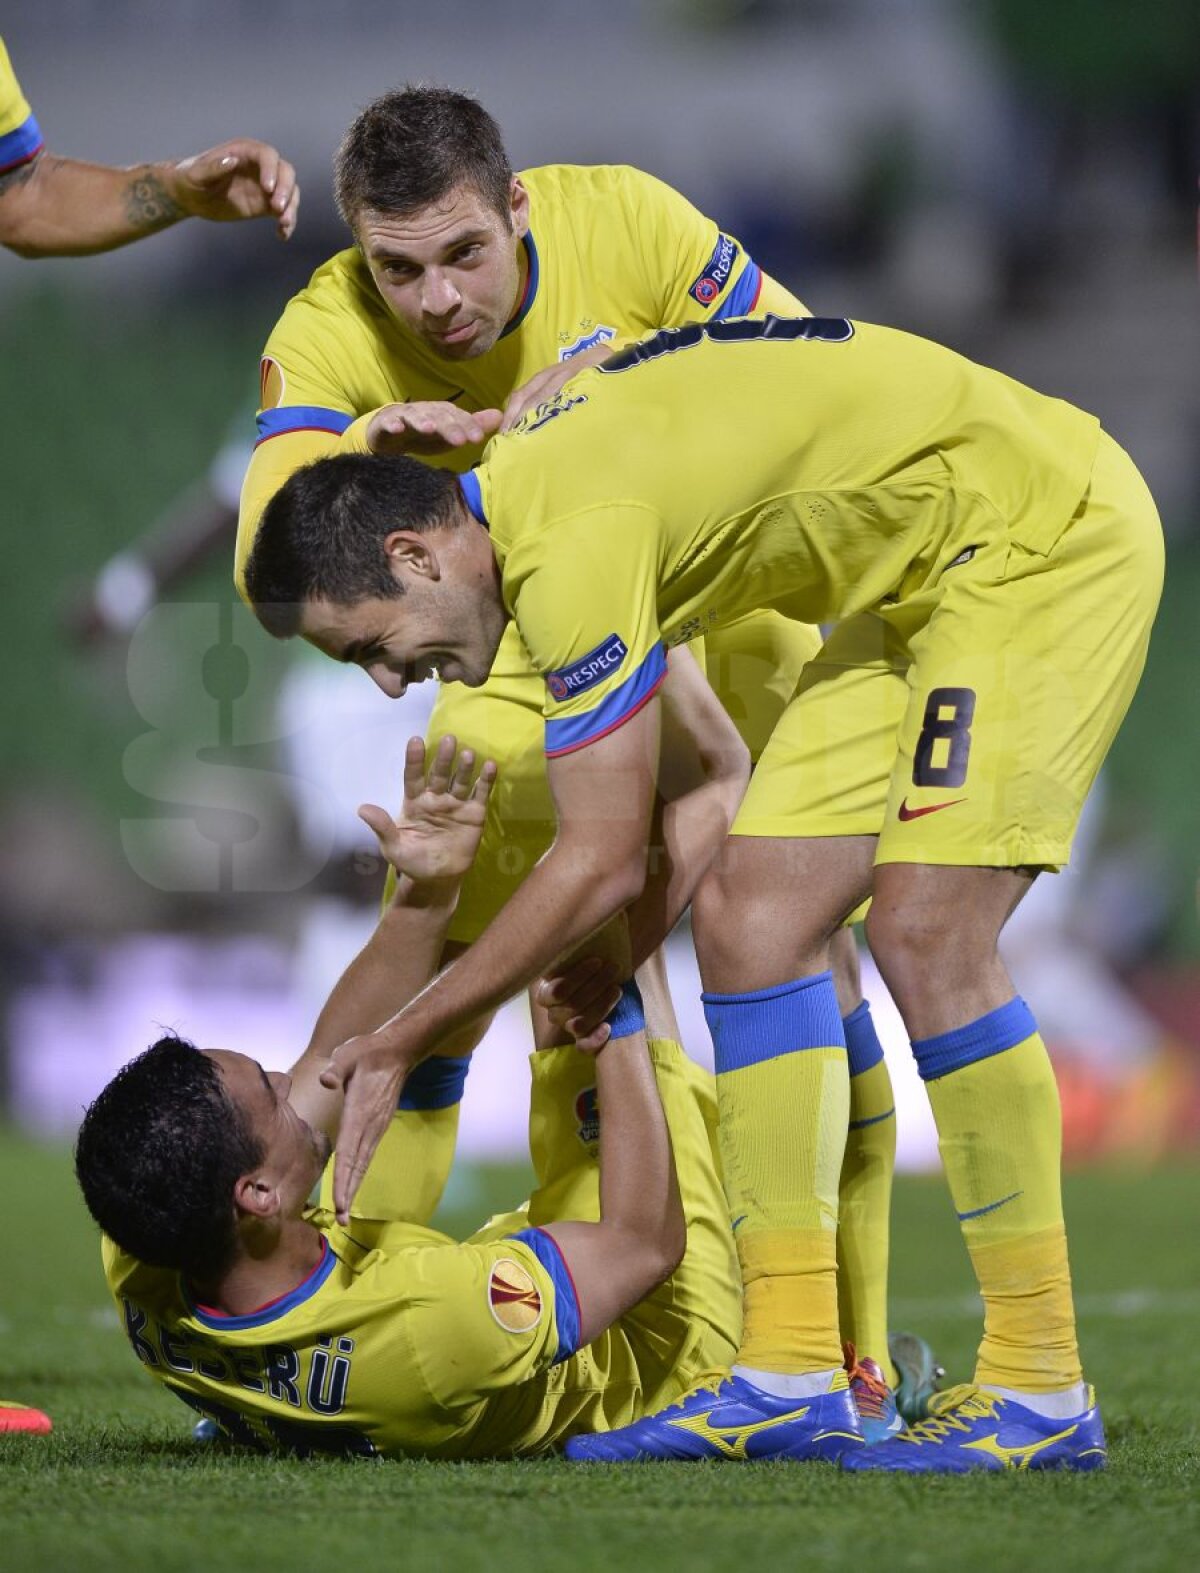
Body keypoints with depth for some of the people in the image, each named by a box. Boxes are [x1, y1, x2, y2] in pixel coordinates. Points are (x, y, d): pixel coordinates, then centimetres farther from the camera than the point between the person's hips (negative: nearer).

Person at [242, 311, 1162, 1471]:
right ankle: (792, 1372, 0)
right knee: (749, 918, 1)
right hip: (919, 578, 10)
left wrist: (397, 1047, -15)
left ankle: (1041, 1388, -13)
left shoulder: (573, 544, -27)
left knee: (924, 930, -19)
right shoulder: (518, 490, 2)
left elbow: (602, 864, -23)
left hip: (1046, 528, -10)